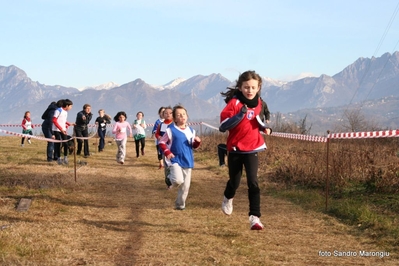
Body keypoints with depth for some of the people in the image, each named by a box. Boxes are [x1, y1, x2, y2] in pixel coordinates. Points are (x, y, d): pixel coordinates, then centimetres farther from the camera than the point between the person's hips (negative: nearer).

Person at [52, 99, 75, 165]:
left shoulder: (66, 112, 10)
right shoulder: (58, 110, -13)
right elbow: (54, 120, -17)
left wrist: (69, 124, 2)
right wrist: (61, 128, -21)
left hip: (63, 130, 6)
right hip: (57, 130, -6)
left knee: (66, 143, -3)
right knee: (58, 144, -1)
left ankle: (65, 157, 7)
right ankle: (58, 158, 9)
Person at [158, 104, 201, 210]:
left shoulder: (191, 131, 7)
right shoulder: (171, 130, -7)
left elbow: (193, 146, 15)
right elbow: (161, 142, -1)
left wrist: (197, 142, -7)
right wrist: (167, 152, -15)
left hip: (187, 161, 4)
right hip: (175, 160, -4)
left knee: (185, 186, 6)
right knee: (178, 180, -25)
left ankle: (180, 204, 25)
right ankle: (171, 176, 10)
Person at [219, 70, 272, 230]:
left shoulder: (258, 103, -1)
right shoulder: (234, 103, -17)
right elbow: (222, 126, -23)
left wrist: (263, 127, -1)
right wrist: (240, 114, -33)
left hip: (252, 148, 2)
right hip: (235, 149, -2)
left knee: (253, 182, -12)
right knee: (234, 182, 13)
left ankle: (255, 217, -12)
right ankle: (228, 199, 48)